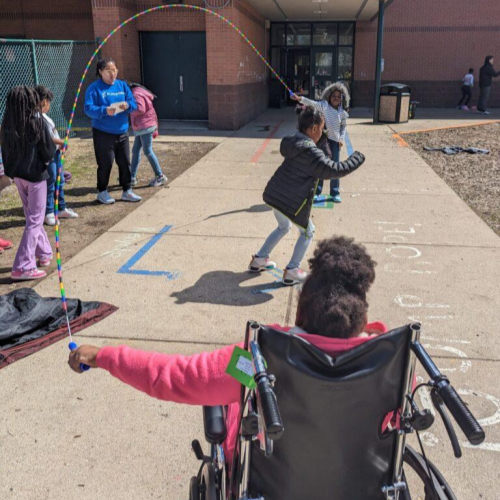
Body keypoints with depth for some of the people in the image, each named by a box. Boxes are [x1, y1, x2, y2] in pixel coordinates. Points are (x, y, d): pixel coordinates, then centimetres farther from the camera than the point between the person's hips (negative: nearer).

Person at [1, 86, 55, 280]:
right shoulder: (38, 122, -14)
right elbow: (49, 152, -12)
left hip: (17, 174, 6)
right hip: (35, 174, -6)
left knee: (31, 216, 20)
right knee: (35, 220, 0)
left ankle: (44, 253, 35)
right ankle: (23, 267, -3)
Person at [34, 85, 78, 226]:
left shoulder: (43, 115, 12)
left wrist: (60, 144, 6)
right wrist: (61, 142, -15)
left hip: (55, 152, 10)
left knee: (60, 181, 17)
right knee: (50, 184, -2)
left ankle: (62, 209, 29)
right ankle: (49, 213, 9)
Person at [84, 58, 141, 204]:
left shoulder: (122, 85, 8)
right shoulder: (94, 88, -7)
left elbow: (134, 104, 5)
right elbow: (89, 109, -15)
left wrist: (128, 105, -18)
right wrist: (105, 111, -31)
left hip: (122, 132, 5)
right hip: (103, 133, -5)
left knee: (125, 162, 9)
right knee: (105, 164, 1)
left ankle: (127, 191, 21)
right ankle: (102, 192, 17)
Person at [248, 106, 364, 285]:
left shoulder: (292, 143, 5)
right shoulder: (311, 152, -22)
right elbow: (334, 170, -22)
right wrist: (357, 158, -8)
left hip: (275, 195, 8)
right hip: (292, 202, -8)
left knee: (283, 227, 31)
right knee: (307, 232, 16)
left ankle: (259, 260, 35)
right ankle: (292, 271, 16)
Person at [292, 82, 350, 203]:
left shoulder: (342, 112, 4)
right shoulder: (324, 105, -5)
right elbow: (312, 103, -19)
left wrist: (342, 138, 1)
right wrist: (300, 98, -35)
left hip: (335, 141, 2)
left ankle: (335, 192, 17)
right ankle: (317, 191, 18)